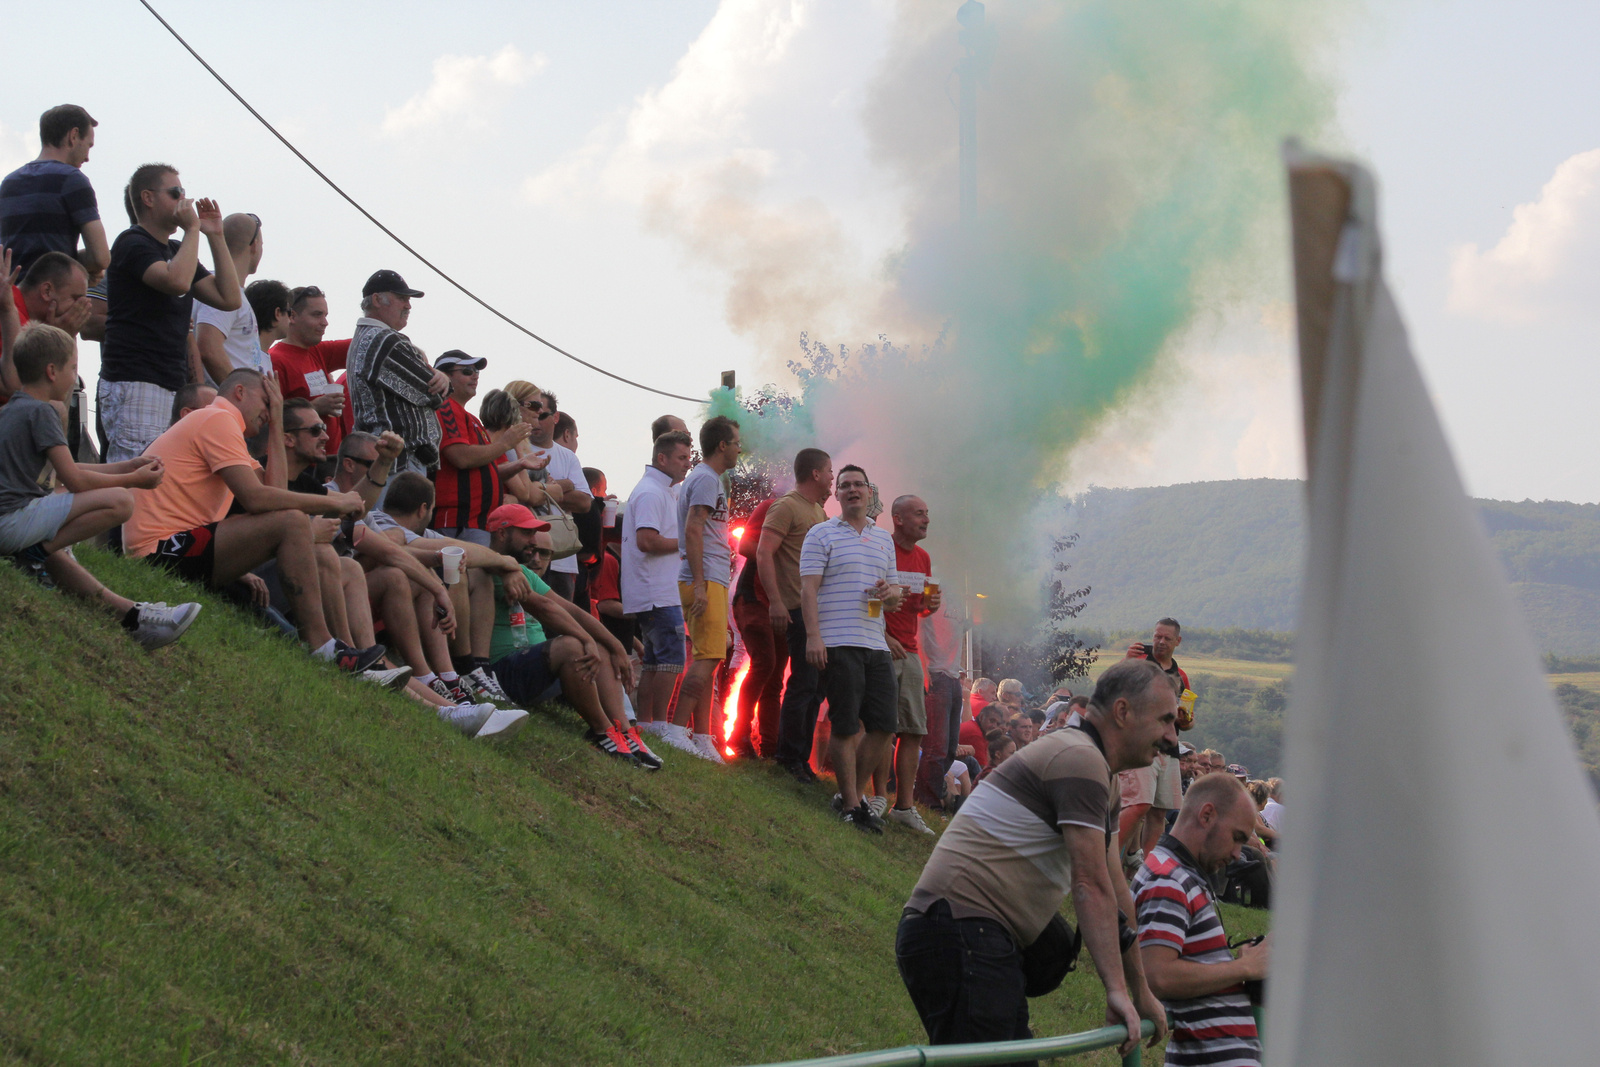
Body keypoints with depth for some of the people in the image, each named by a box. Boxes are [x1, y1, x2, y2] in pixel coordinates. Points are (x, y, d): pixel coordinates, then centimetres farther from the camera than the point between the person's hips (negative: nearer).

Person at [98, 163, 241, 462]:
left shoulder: (177, 250, 22)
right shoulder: (132, 243, -5)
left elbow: (229, 298, 15)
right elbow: (177, 281, -23)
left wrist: (215, 236, 12)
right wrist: (192, 229, -9)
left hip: (174, 387, 9)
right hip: (134, 385, -9)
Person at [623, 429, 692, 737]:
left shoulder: (661, 492, 22)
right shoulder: (651, 492, -12)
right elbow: (646, 540, -22)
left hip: (652, 594, 11)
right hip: (659, 594, -11)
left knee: (654, 661, 11)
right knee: (671, 657, -12)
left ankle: (645, 723, 12)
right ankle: (659, 723, -12)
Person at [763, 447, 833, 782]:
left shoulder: (819, 511, 21)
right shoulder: (787, 507, -8)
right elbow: (764, 553, -16)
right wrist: (775, 602, -22)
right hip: (799, 611, -9)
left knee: (816, 685, 11)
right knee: (803, 684, -10)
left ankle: (801, 758, 18)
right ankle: (790, 760, -4)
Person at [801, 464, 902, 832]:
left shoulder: (884, 540, 19)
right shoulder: (822, 534, 2)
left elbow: (896, 591, 23)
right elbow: (809, 588, -5)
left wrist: (892, 593, -2)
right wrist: (813, 636, -16)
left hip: (877, 645, 6)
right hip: (838, 645, -6)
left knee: (883, 725, 3)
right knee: (846, 726, -4)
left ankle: (855, 793, 18)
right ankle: (851, 805, 2)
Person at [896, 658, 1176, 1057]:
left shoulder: (1098, 772, 24)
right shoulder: (1081, 758, -11)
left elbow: (1116, 892, 26)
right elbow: (1090, 887, -16)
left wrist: (1142, 993, 24)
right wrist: (1117, 989, -16)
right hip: (962, 931, -11)